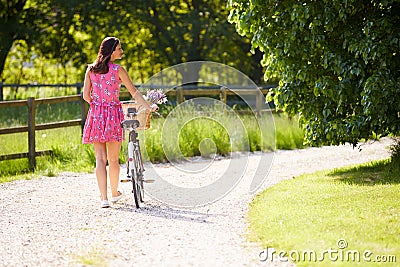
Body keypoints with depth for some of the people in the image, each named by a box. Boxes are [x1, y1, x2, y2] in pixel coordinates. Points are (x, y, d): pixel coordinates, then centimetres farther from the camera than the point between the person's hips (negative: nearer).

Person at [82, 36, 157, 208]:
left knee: (100, 159, 0)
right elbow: (134, 93, -4)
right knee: (113, 159, 12)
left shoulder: (91, 70, 4)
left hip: (96, 115, 3)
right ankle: (114, 193, 27)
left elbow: (86, 95, 3)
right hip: (114, 114, -2)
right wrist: (149, 107, 4)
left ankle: (103, 197, -9)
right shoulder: (118, 70, -6)